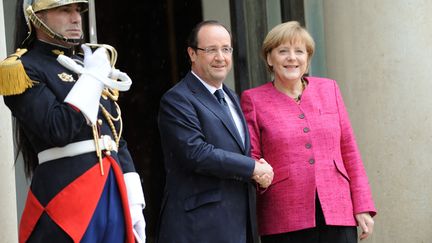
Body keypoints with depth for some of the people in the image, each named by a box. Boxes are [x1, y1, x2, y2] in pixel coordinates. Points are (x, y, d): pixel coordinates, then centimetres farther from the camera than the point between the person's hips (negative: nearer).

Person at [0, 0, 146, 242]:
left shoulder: (95, 65, 18)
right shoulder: (23, 69, -3)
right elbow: (58, 130, -17)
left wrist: (133, 203, 11)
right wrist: (93, 77, -8)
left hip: (113, 193, 6)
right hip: (65, 194, -6)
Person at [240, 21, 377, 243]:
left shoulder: (328, 89, 12)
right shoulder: (253, 99, 5)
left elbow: (348, 150, 11)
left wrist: (362, 207, 6)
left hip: (337, 214, 2)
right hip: (285, 221, -2)